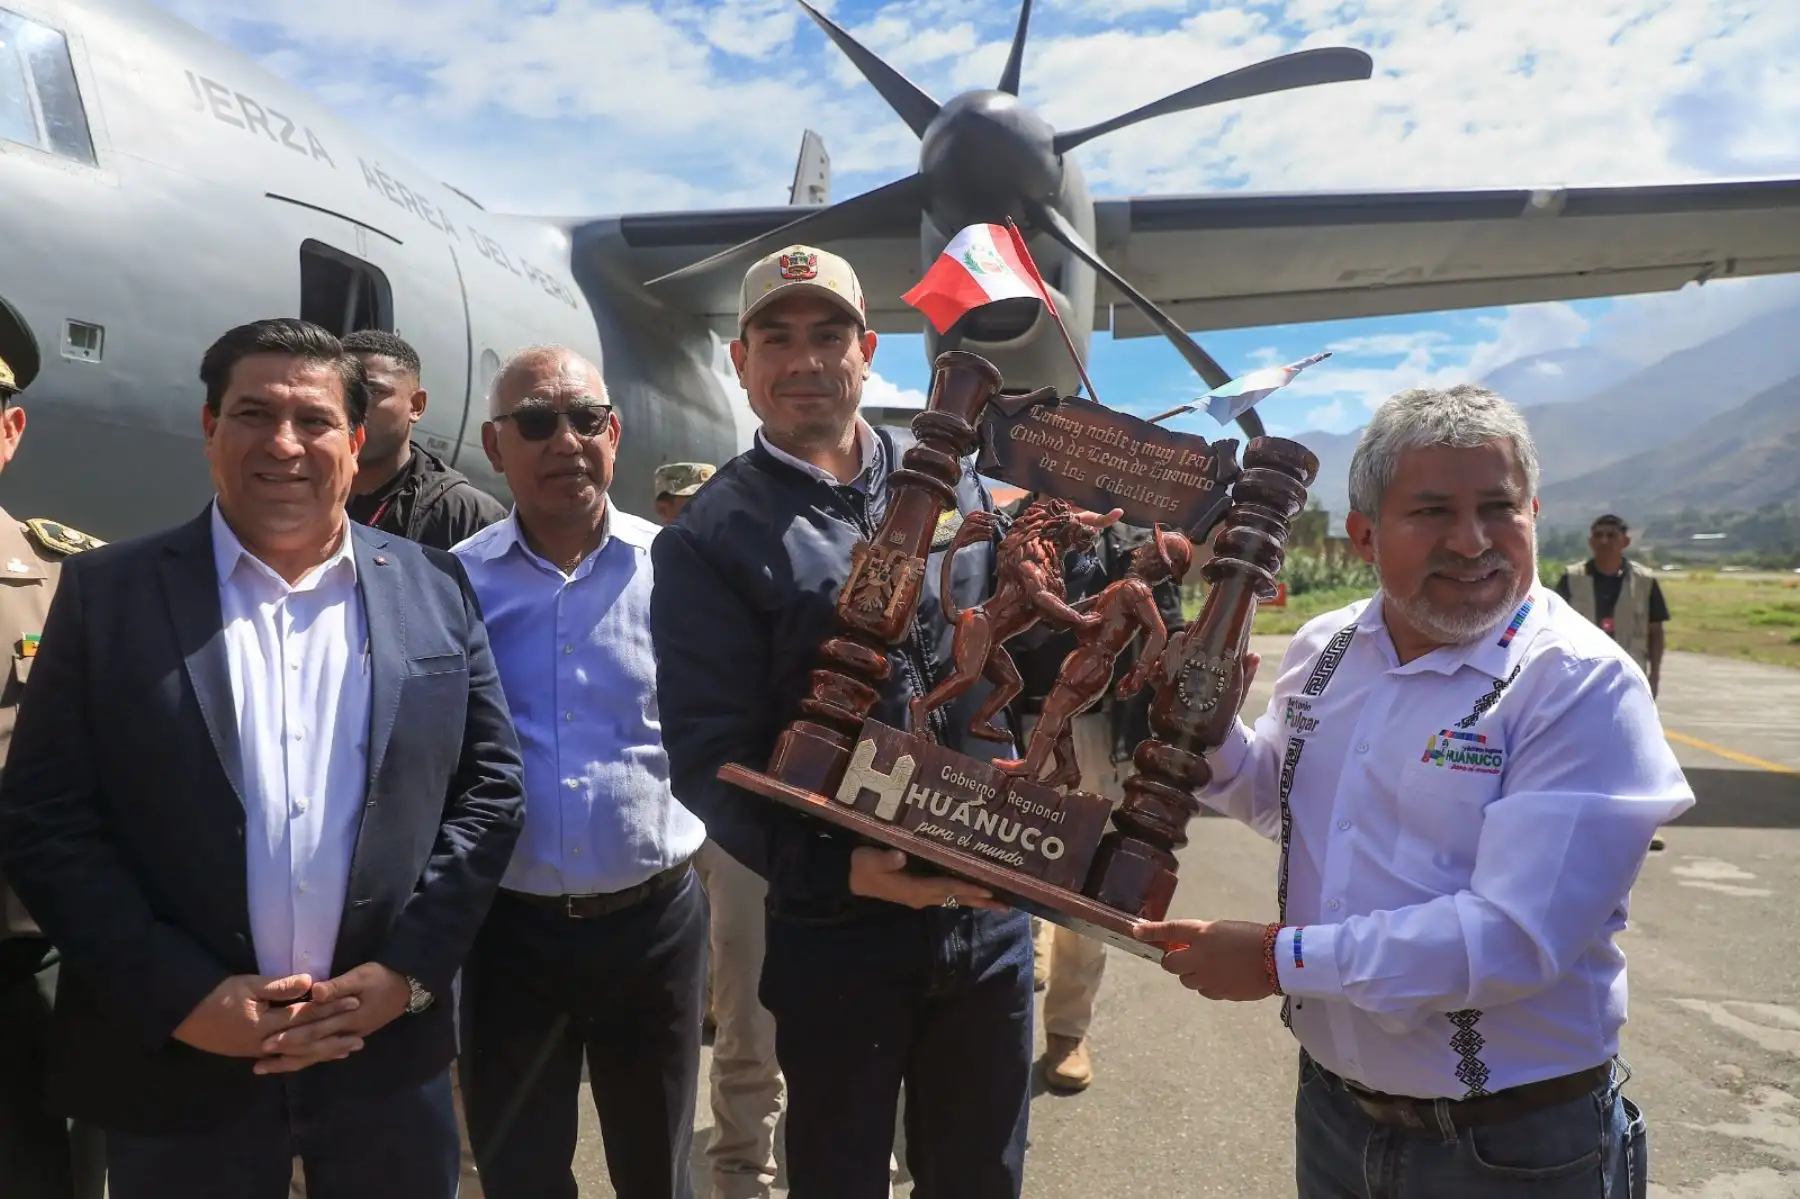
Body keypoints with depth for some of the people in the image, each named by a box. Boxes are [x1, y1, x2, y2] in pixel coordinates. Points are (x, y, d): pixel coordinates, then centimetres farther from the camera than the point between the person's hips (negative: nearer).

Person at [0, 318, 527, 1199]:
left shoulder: (435, 590, 1)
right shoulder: (106, 593, -2)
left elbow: (490, 788, 1)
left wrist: (407, 971, -8)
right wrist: (183, 996, -11)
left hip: (389, 1048, 1)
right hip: (176, 1059, -1)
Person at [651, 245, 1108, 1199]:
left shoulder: (954, 485, 6)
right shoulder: (707, 541, -6)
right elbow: (707, 756, -12)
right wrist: (838, 869, -25)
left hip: (989, 914, 4)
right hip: (834, 931, -3)